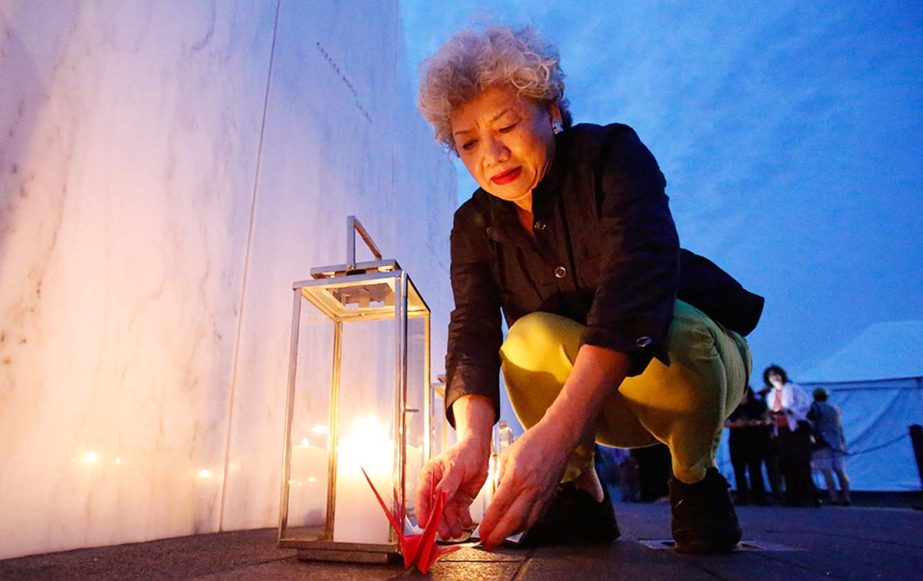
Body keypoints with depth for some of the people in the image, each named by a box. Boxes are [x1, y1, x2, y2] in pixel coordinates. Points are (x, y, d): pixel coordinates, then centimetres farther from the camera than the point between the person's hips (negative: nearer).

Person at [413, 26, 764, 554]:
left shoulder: (612, 155, -18)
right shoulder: (474, 226, -5)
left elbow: (636, 281, -36)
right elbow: (472, 335, -18)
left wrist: (557, 431, -48)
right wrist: (470, 440, -40)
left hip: (694, 357, -2)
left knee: (670, 334, -36)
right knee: (532, 336, -28)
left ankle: (696, 478, -6)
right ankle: (580, 495, -7)